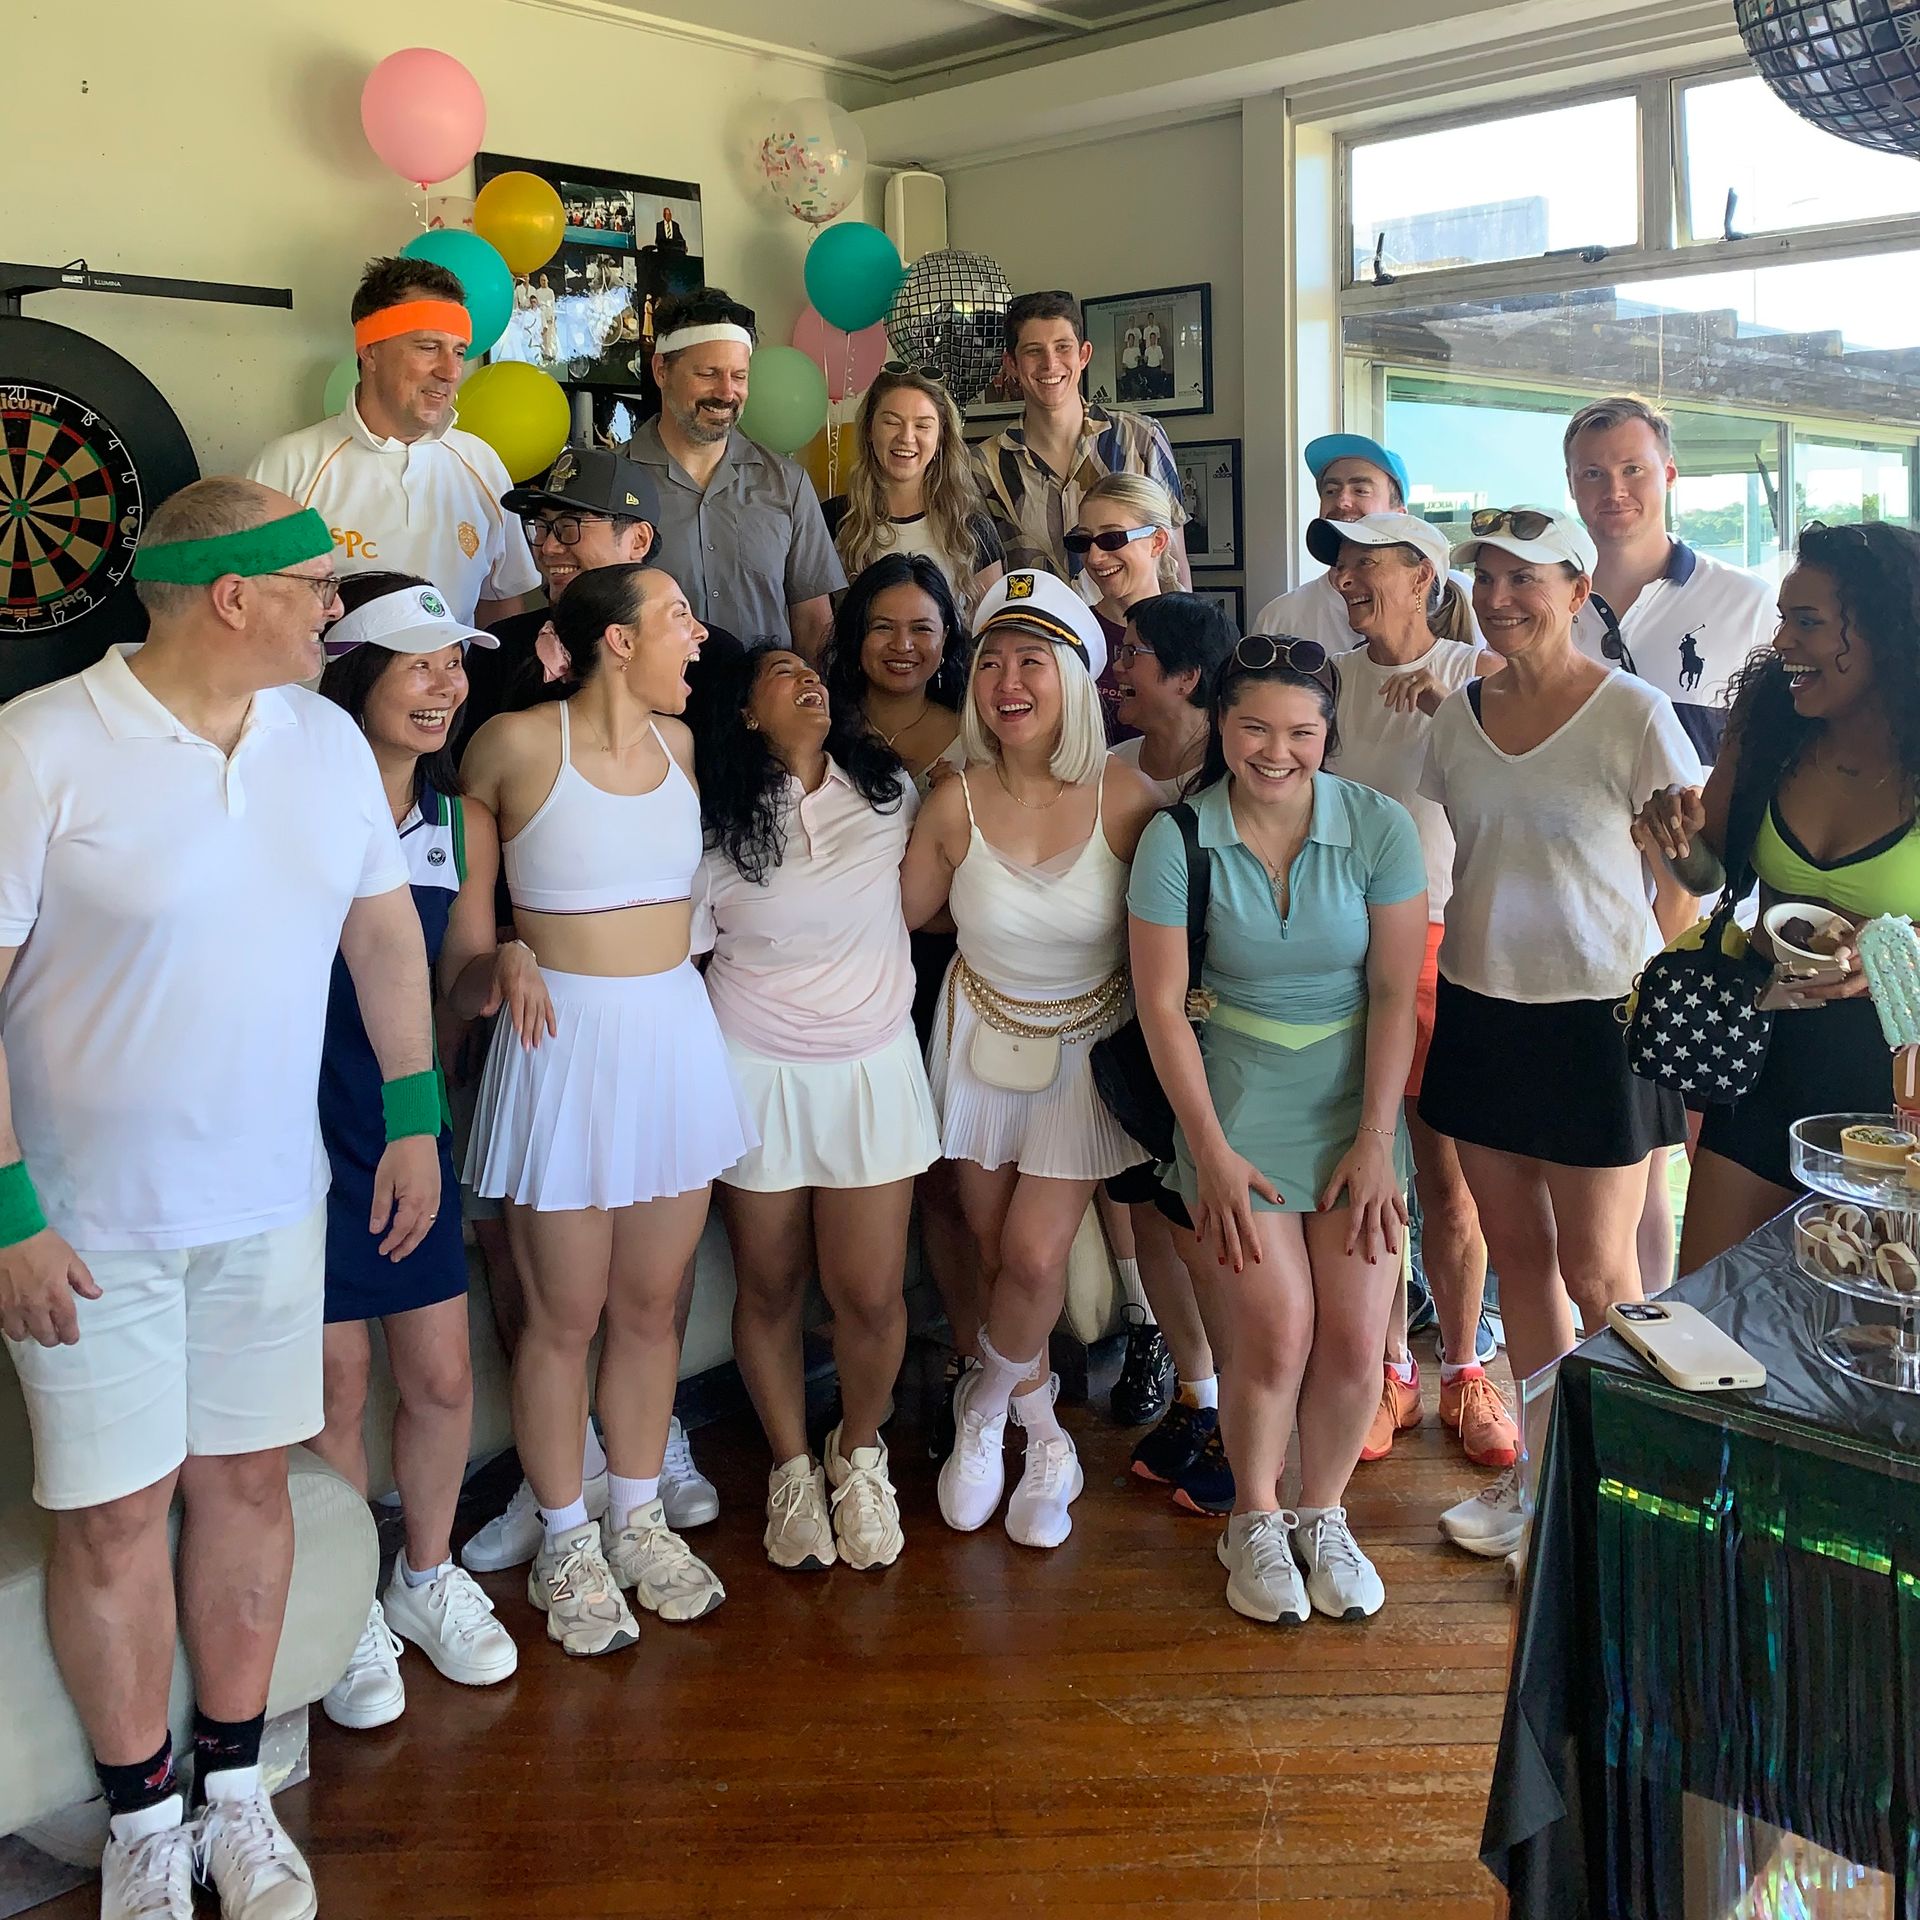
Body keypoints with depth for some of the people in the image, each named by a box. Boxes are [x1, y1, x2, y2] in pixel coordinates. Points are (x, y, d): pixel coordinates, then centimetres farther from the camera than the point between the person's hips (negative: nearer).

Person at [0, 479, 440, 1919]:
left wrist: (416, 1117, 10)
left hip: (270, 1202, 5)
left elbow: (385, 928, 12)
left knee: (247, 1480, 13)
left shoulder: (326, 738, 2)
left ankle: (234, 1791, 31)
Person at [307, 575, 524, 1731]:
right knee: (338, 1384, 6)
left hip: (408, 1124, 5)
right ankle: (351, 1615, 29)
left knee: (443, 1376, 10)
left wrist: (508, 961, -7)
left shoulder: (464, 825, 4)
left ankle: (429, 1577, 36)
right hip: (301, 1122, -5)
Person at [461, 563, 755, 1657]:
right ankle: (567, 1545, 23)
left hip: (676, 1031, 5)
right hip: (566, 1036, -5)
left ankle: (640, 1521, 30)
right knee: (568, 1311, 5)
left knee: (653, 1301, 13)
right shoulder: (519, 743, -10)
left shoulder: (683, 743, 7)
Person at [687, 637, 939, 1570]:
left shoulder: (888, 793, 2)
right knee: (769, 1287, 9)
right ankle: (792, 1468, 31)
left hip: (873, 1066, 1)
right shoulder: (712, 822, -5)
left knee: (870, 1293, -1)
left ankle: (859, 1454, 28)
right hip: (757, 1072, -1)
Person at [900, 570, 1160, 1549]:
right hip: (982, 1039, 2)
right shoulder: (955, 804, -13)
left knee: (1036, 1256, -10)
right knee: (996, 1255, 8)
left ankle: (986, 1405, 22)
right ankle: (1043, 1434, 34)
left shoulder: (1124, 798, -17)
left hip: (1088, 1046, -1)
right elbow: (894, 919, 0)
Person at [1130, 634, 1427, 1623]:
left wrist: (1376, 1141, -8)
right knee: (1277, 1329, -8)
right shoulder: (1178, 837, -10)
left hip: (1355, 1092, 2)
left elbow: (1395, 994, -4)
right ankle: (1254, 1522, 20)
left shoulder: (1379, 826, -7)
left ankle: (1322, 1514, 24)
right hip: (1236, 1093, -1)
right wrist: (1213, 1154, -7)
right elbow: (1161, 1004, -6)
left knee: (1357, 1334, -3)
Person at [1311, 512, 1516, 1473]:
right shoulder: (1332, 677, 8)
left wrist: (1452, 708, -23)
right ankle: (1390, 1370, 21)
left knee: (1448, 1181, 3)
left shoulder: (1480, 673, -1)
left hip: (1443, 938, -2)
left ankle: (1463, 1371, 22)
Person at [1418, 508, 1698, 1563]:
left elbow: (1685, 882, -5)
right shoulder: (1455, 716, 5)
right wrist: (1420, 1007, 10)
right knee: (1518, 1255, 13)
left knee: (1597, 1275, 3)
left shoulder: (1633, 713, -9)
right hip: (1478, 1012, 5)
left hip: (1595, 1019, -5)